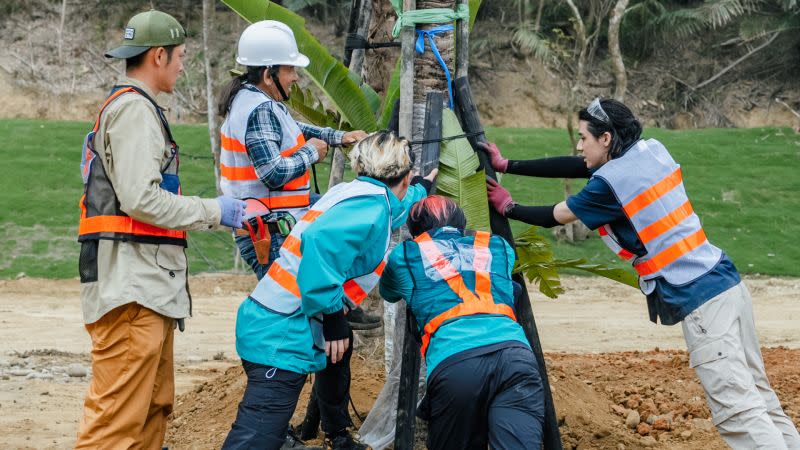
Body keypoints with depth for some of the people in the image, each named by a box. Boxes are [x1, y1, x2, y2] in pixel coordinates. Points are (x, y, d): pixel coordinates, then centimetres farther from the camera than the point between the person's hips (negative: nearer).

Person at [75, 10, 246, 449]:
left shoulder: (127, 107, 24)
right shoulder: (135, 109, -10)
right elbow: (140, 199, -19)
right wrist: (214, 211, -11)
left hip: (147, 286, 11)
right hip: (130, 285, -11)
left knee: (154, 405, 14)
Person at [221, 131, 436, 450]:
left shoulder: (352, 192, 16)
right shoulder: (372, 203, -11)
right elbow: (321, 241, -30)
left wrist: (422, 190, 57)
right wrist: (333, 316, -23)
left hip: (263, 323, 10)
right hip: (282, 339, -10)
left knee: (341, 349, 37)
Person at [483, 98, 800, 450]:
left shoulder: (610, 182, -11)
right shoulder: (652, 151, 11)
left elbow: (556, 216, 5)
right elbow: (578, 167, 19)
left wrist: (508, 208, 23)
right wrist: (507, 165, 24)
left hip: (700, 300, -9)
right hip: (728, 283, 9)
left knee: (739, 411, -10)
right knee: (755, 392, 11)